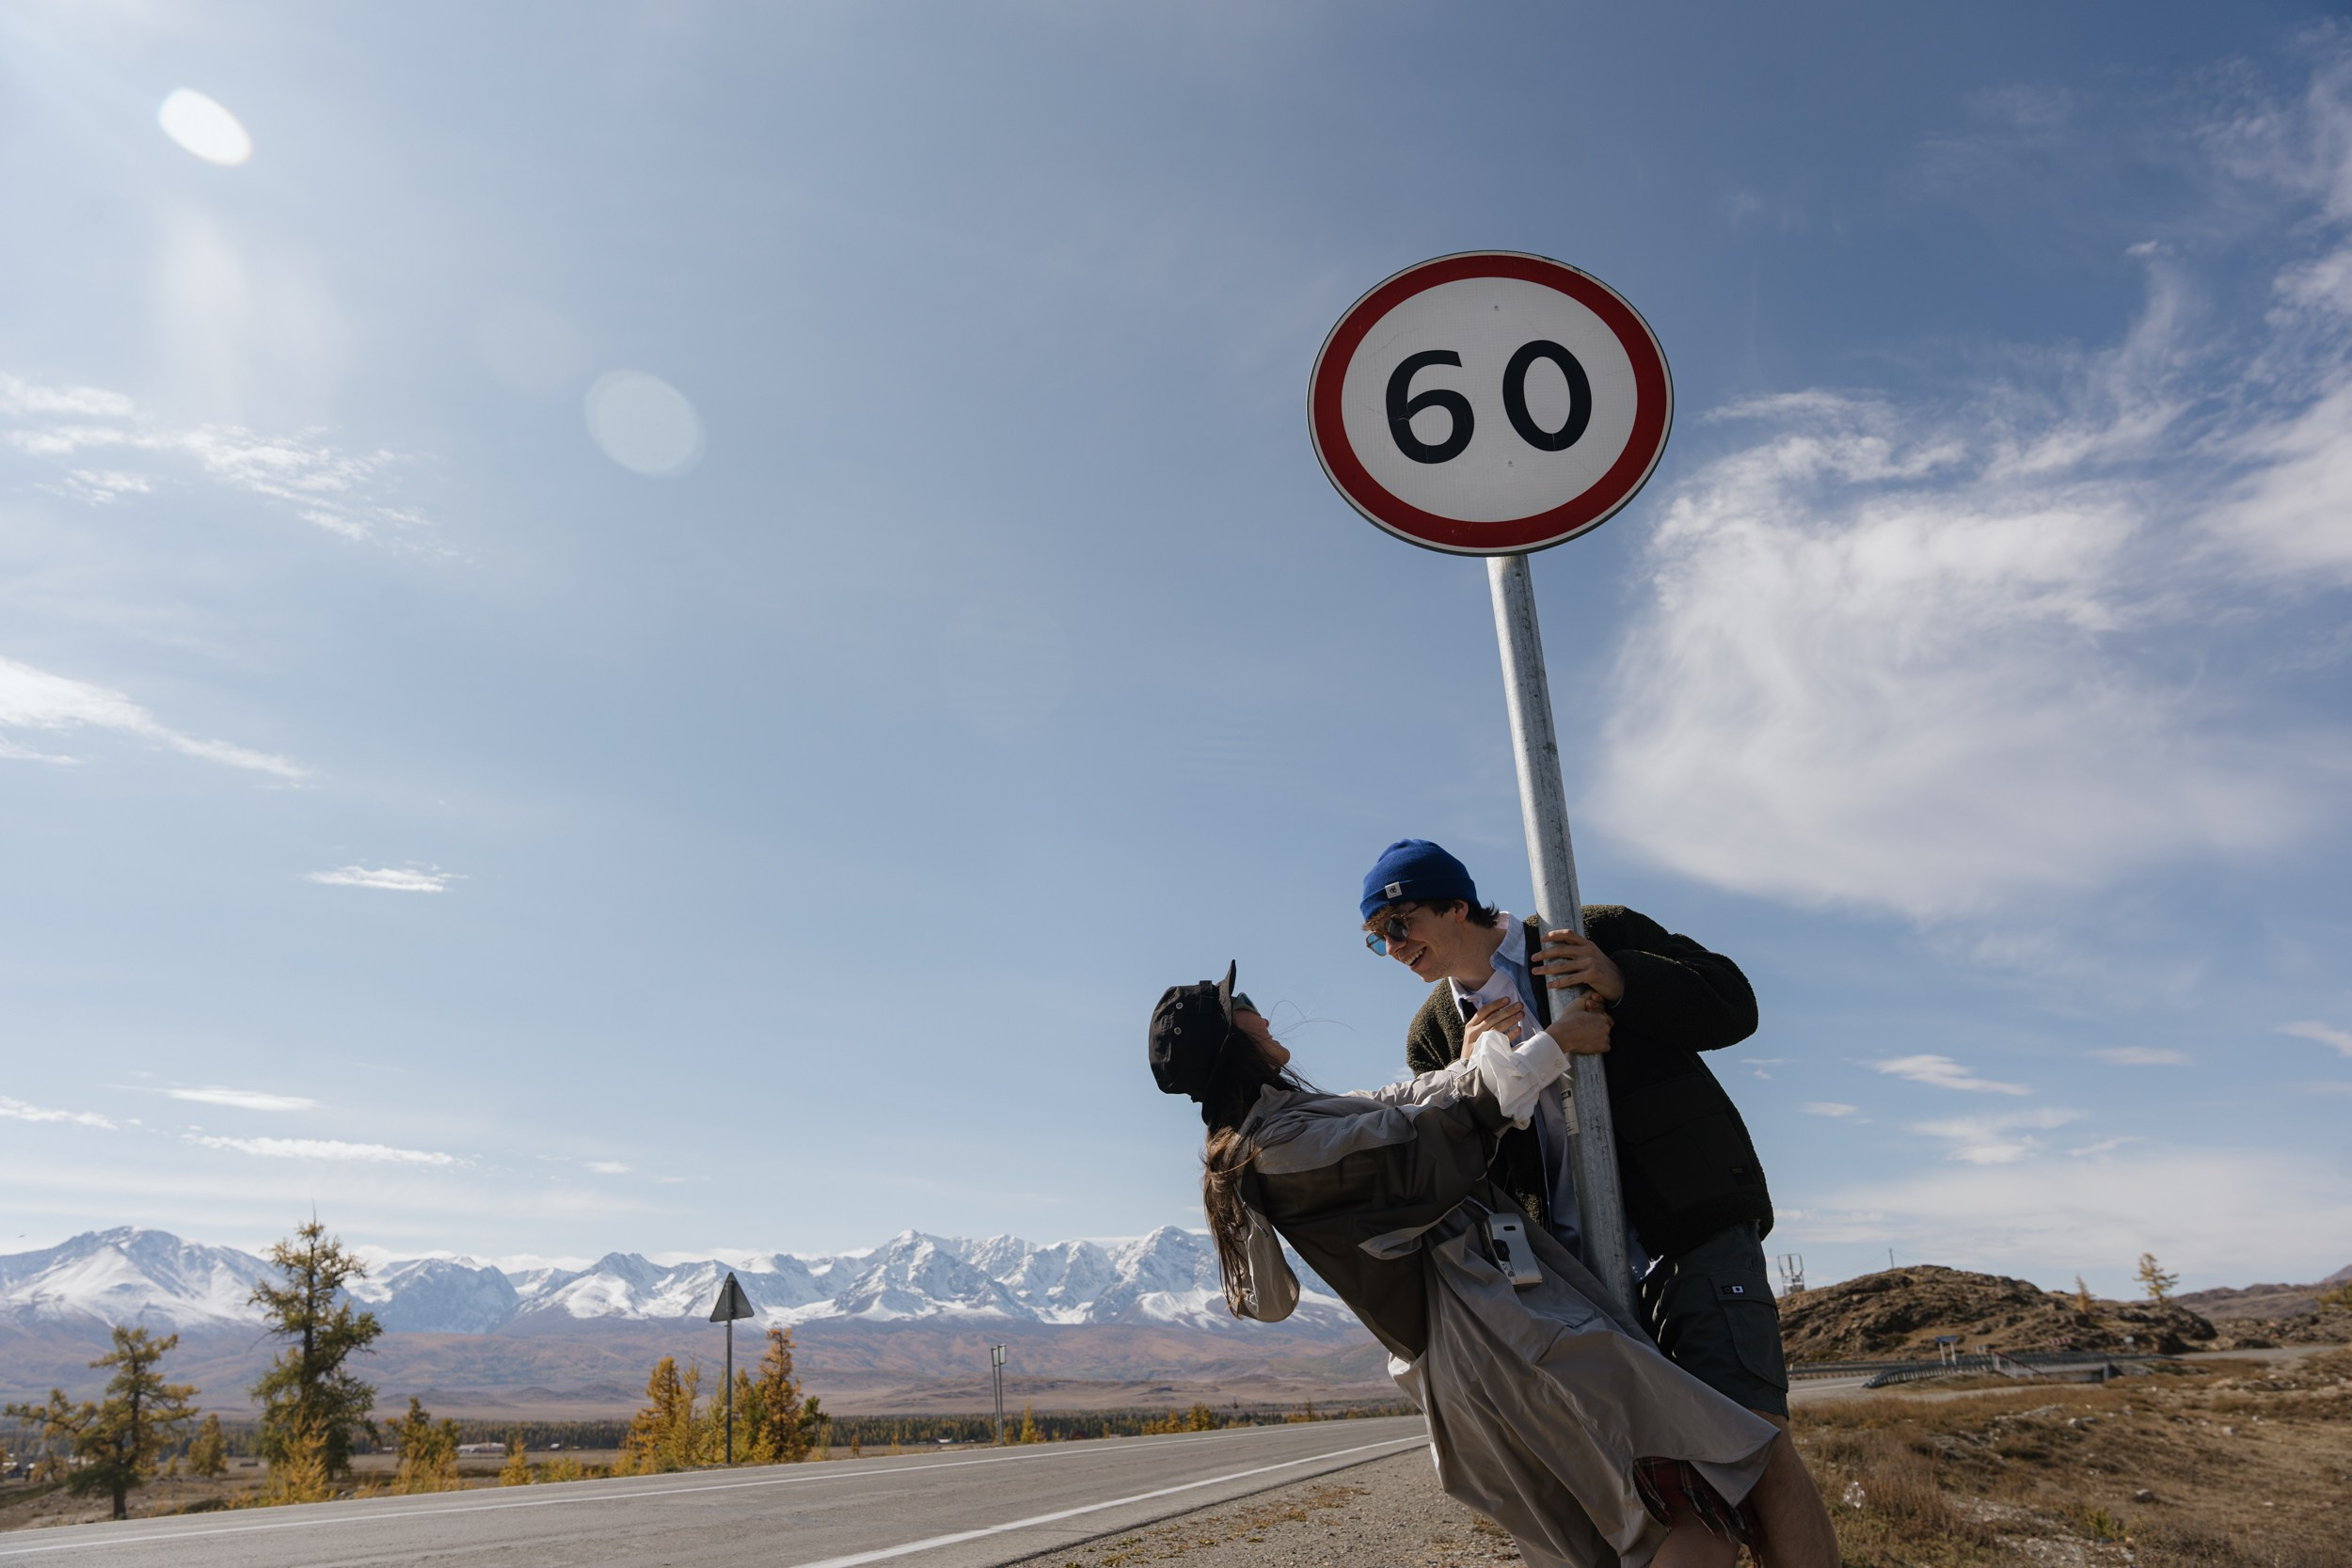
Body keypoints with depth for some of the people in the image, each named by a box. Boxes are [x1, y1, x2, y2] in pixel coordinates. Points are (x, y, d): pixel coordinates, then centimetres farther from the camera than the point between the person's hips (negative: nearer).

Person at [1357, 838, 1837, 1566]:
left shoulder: (1598, 935, -1)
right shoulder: (1434, 1031, 11)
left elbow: (1733, 1005, -3)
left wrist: (1621, 982, -20)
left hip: (1693, 1227, -4)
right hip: (1574, 1263, 4)